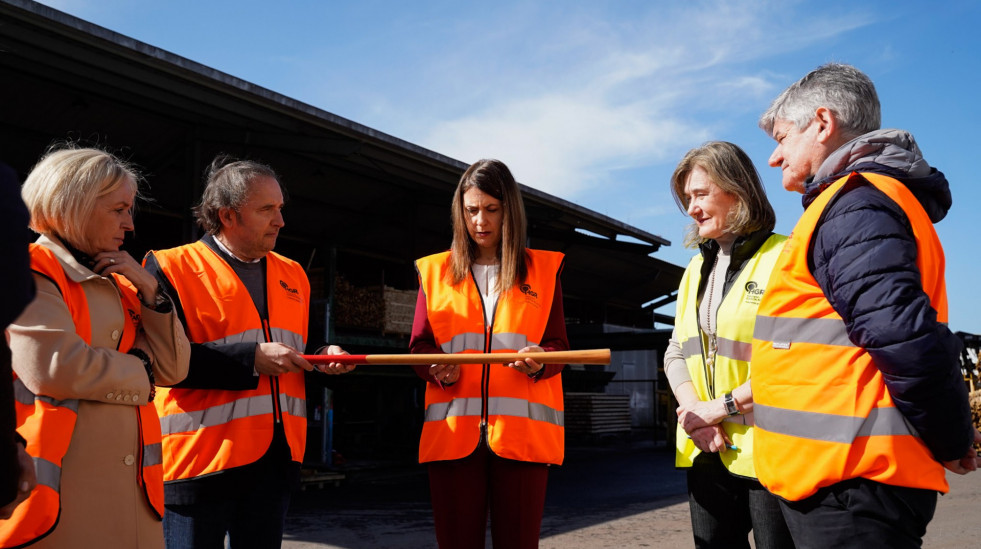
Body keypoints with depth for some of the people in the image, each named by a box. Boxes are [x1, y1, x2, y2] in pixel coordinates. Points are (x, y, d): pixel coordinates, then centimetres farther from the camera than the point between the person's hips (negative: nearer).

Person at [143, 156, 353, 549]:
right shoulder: (171, 268, -6)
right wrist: (252, 359, -19)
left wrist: (323, 359, 2)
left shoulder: (293, 275, 14)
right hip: (199, 458, -5)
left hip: (275, 458, 6)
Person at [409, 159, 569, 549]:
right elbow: (418, 347, 11)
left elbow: (559, 347, 9)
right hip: (452, 431, 1)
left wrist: (540, 360, -14)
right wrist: (437, 368, -11)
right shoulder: (435, 270, 13)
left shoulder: (543, 269, 12)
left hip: (521, 432, 0)